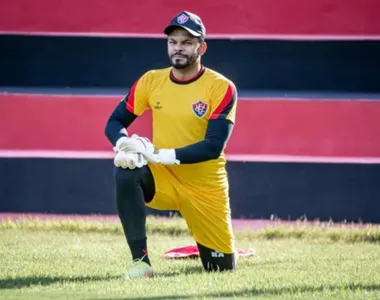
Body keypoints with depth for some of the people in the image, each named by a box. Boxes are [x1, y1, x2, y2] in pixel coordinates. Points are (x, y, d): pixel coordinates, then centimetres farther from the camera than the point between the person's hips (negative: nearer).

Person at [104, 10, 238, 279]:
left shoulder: (221, 87, -15)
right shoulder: (151, 81, -3)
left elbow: (214, 147, -23)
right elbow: (115, 123, 2)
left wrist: (160, 154, -31)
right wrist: (124, 144, -23)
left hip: (206, 187, -2)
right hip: (163, 178, 2)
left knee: (221, 268, 2)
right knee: (127, 173, -32)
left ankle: (224, 248, 42)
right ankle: (141, 261, -24)